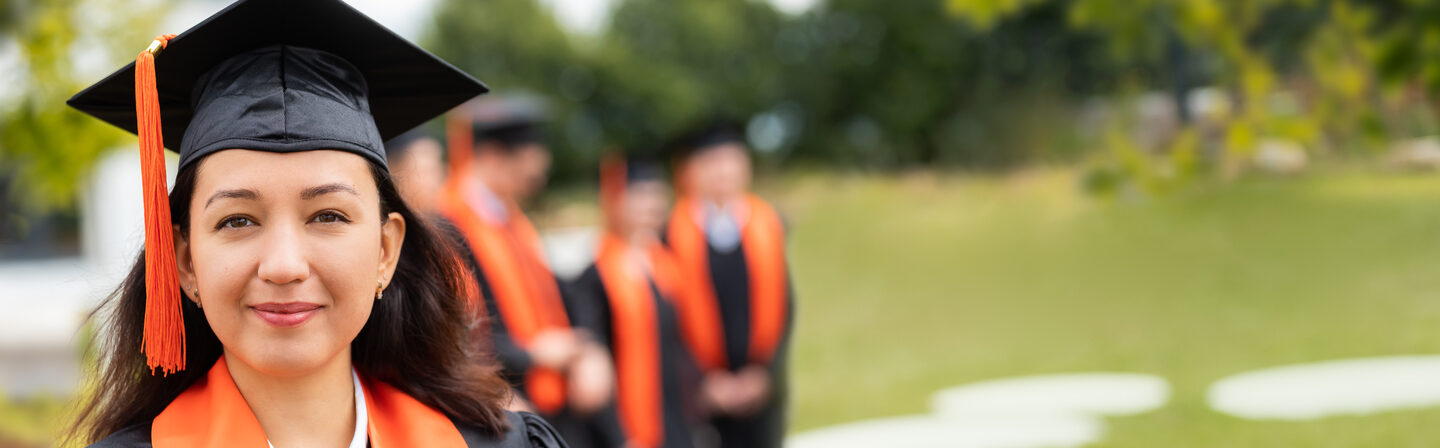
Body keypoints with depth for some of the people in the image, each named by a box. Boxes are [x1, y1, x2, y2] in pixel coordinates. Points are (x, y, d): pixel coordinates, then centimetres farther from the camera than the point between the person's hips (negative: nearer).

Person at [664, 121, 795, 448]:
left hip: (761, 388, 3)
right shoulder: (672, 234, -7)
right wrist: (704, 381, -12)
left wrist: (764, 372, -7)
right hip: (698, 396, -3)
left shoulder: (767, 225, 3)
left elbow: (783, 307, 4)